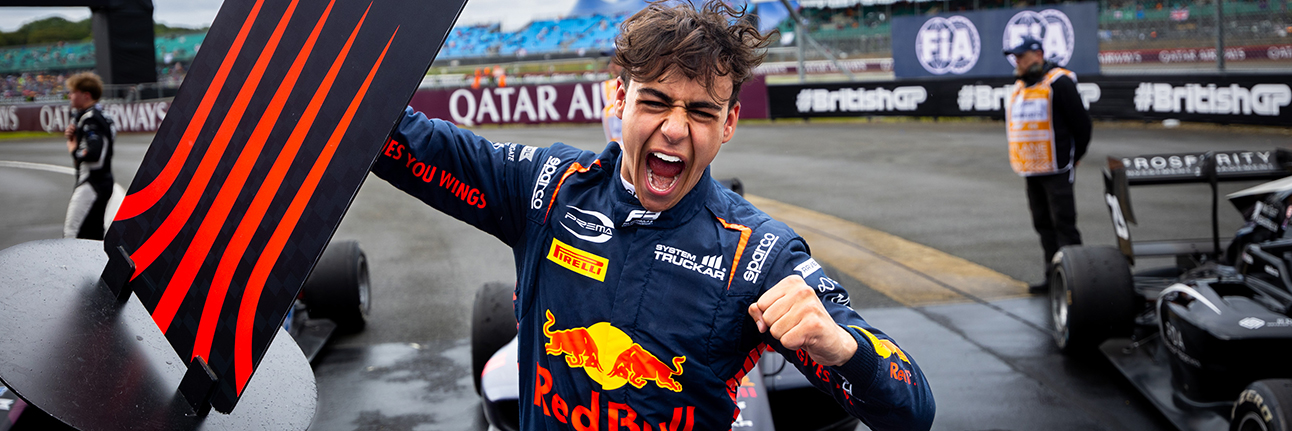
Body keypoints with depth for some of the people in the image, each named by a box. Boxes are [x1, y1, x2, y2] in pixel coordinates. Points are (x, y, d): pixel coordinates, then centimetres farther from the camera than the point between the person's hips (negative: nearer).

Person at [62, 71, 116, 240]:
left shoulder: (90, 119, -17)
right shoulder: (99, 115, 14)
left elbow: (93, 154, -28)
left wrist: (74, 151, -11)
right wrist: (72, 135, 5)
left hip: (91, 185, -11)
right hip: (104, 181, 11)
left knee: (71, 233, -11)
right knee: (94, 234, 15)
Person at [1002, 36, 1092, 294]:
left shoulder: (1058, 83, -10)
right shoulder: (1019, 87, 15)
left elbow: (1081, 123, -9)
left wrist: (1074, 157, -2)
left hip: (1056, 169, -8)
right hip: (1031, 171, 8)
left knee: (1063, 224, -7)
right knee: (1043, 225, 11)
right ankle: (1053, 279, 18)